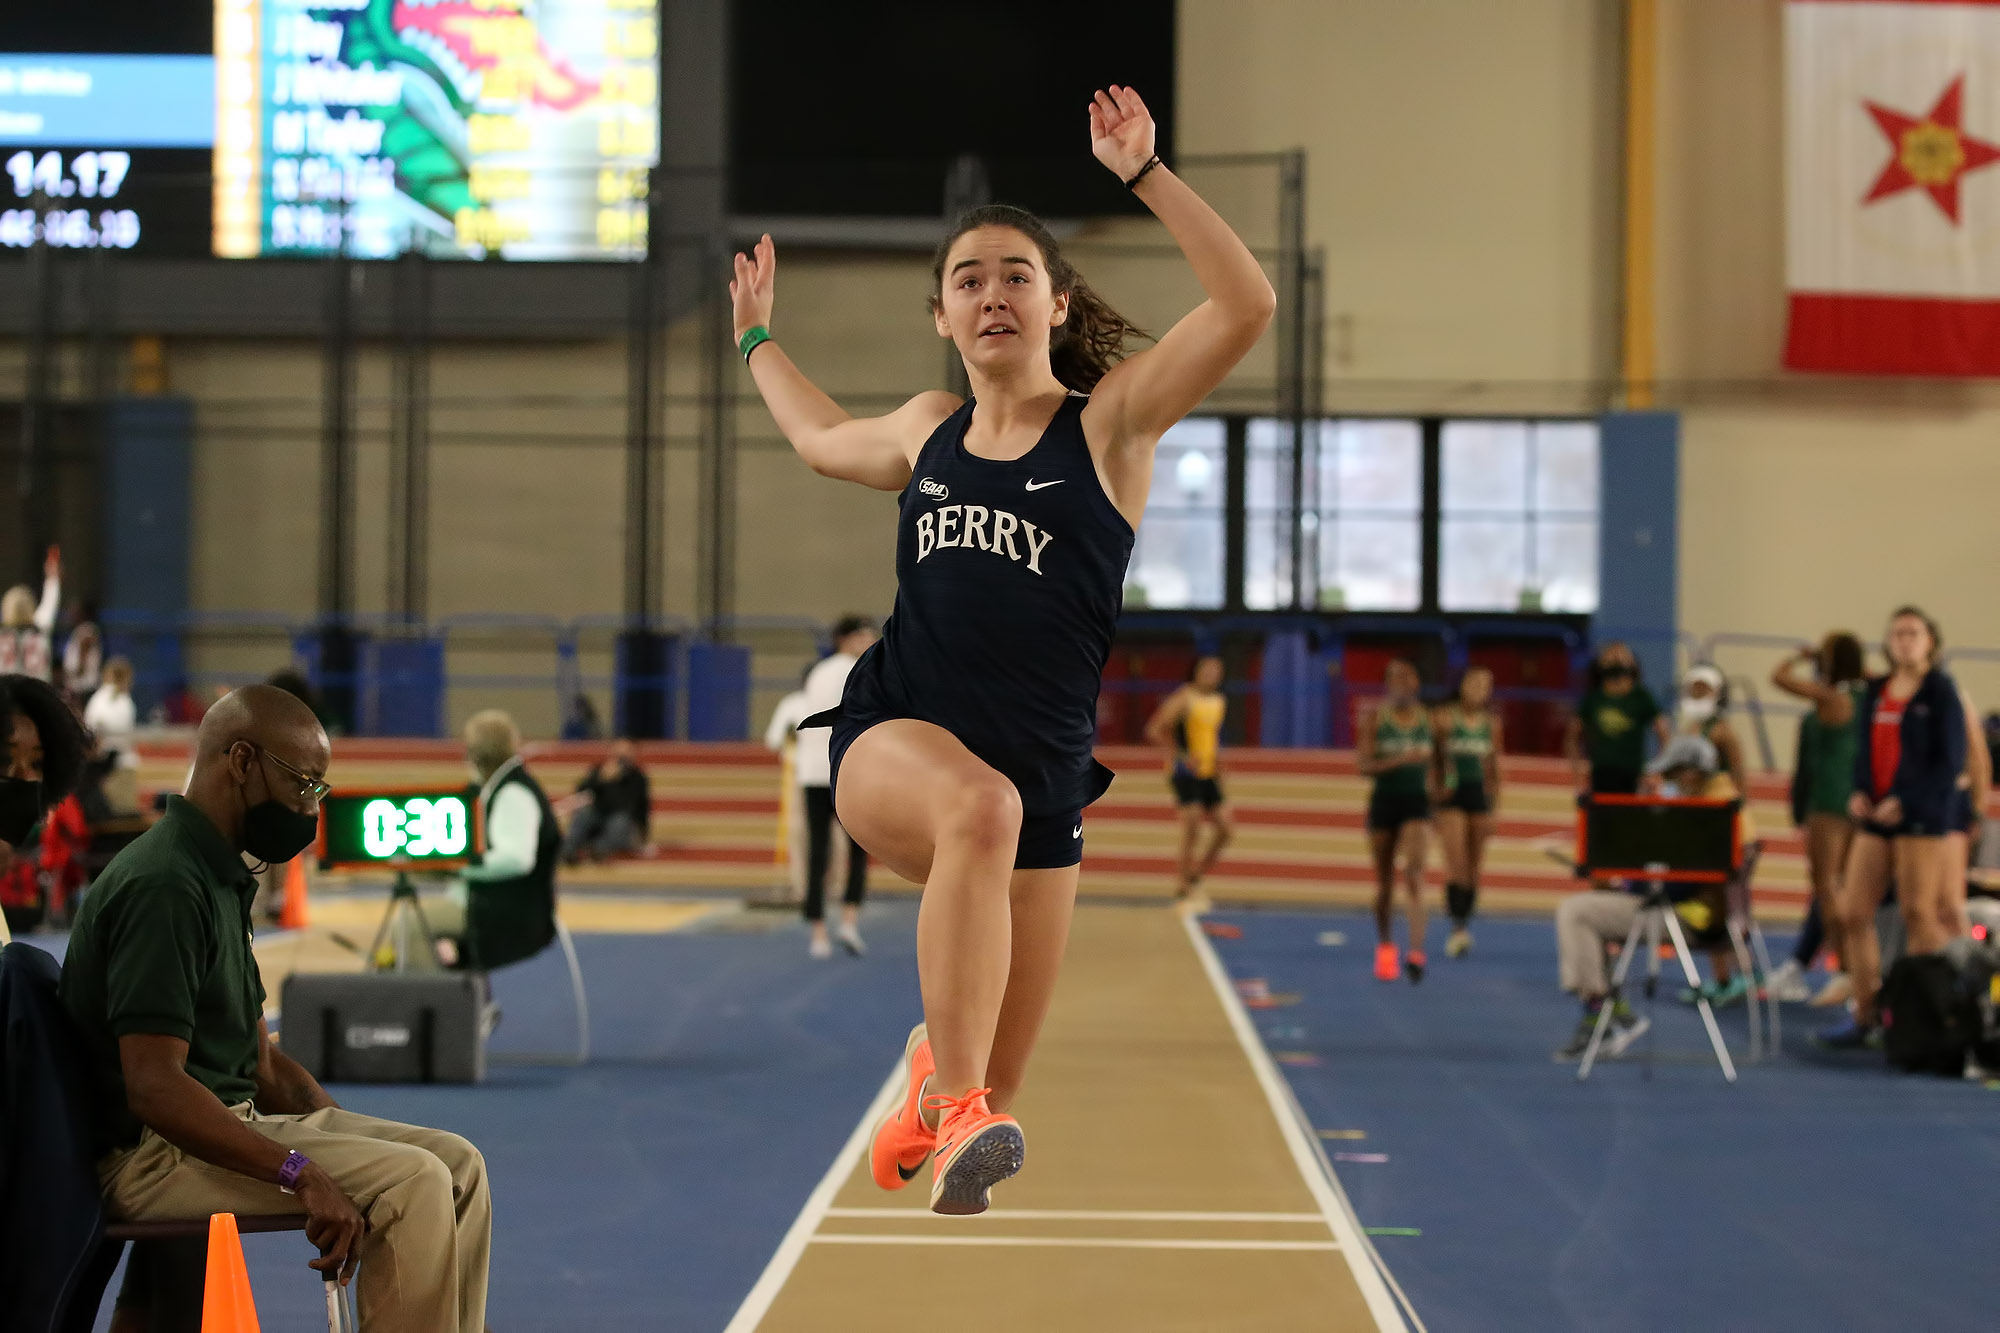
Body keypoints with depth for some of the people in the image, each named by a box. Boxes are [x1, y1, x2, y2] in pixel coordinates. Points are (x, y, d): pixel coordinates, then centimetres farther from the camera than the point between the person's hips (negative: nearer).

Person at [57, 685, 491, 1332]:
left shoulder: (220, 878, 16)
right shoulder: (163, 884, -18)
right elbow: (154, 1087, -26)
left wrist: (345, 1136, 6)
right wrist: (301, 1173, -29)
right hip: (156, 1155, -10)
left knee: (456, 1162, 2)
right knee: (414, 1181, -22)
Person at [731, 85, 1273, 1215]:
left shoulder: (1109, 422, 3)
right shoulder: (928, 431, 15)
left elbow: (1247, 305, -12)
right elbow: (824, 441, 39)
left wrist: (1144, 173, -14)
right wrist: (758, 338, 49)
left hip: (1043, 771, -1)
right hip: (893, 739, 1)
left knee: (996, 1097, 4)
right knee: (979, 805, -40)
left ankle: (930, 1116, 41)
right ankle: (950, 1094, -40)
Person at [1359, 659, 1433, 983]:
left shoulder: (1425, 717, 5)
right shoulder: (1375, 717, -4)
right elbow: (1364, 765, -11)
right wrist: (1399, 760, -24)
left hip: (1417, 801, 1)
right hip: (1384, 800, 0)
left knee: (1414, 876, -17)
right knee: (1385, 881, 11)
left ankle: (1416, 953, -26)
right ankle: (1385, 946, 32)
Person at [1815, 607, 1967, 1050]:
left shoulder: (1941, 691, -6)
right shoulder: (1876, 691, 13)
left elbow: (1950, 761, -10)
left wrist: (1906, 803, -17)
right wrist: (1859, 793, -1)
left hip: (1920, 815, -7)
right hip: (1876, 815, 7)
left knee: (1918, 916, -4)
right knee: (1853, 913, 3)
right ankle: (1865, 1017, 11)